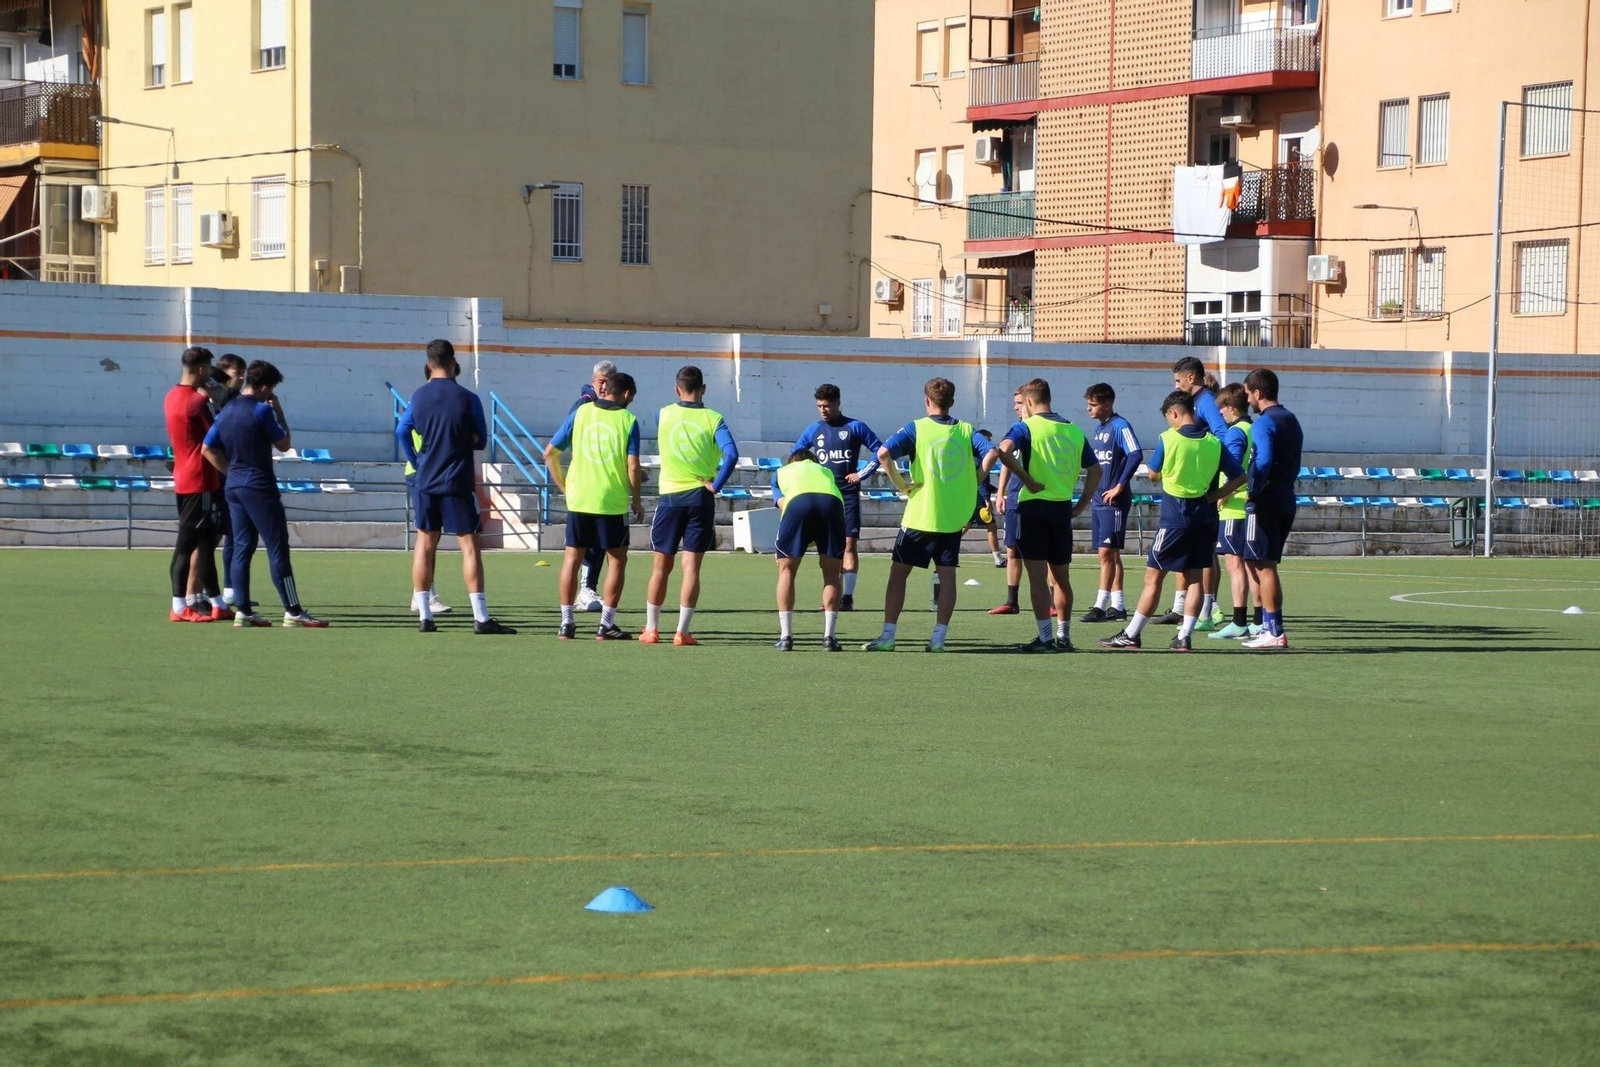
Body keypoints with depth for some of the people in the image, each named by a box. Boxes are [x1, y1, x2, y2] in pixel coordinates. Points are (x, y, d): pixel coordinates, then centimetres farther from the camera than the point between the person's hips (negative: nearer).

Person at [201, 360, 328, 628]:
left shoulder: (226, 412, 10)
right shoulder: (262, 410, -12)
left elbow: (208, 448, 11)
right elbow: (284, 444, -4)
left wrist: (230, 471, 13)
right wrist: (280, 413, 5)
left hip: (234, 486, 8)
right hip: (259, 487, -8)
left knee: (242, 548, 9)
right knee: (278, 548, -6)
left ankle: (243, 611, 6)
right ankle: (293, 611, -7)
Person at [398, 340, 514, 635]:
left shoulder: (418, 397, 2)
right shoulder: (467, 399, -9)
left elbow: (402, 431, 14)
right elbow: (481, 440, 1)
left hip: (426, 481, 4)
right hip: (458, 483, -4)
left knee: (425, 544, 10)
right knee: (470, 546, -3)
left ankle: (424, 616, 10)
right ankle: (481, 618, -7)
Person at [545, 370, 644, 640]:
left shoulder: (580, 412, 4)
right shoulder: (627, 420, -4)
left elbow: (550, 453, 4)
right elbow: (633, 467, -9)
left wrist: (563, 486, 13)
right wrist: (636, 501, 3)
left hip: (578, 498, 3)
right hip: (612, 501, -3)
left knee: (573, 557, 11)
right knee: (617, 559, 9)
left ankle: (566, 623, 9)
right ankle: (606, 624, 5)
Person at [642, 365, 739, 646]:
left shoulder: (663, 415, 2)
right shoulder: (713, 419, -4)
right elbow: (731, 454, -17)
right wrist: (716, 485, -9)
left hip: (669, 496, 1)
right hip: (700, 497, -1)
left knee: (661, 566, 10)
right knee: (692, 567, 1)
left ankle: (651, 629, 14)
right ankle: (682, 631, -3)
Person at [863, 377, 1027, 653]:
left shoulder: (916, 428, -4)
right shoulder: (966, 430, 3)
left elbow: (883, 453, -17)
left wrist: (900, 484, -8)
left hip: (919, 516, -2)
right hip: (954, 518, 3)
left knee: (898, 573, 6)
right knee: (947, 576, 7)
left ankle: (888, 636, 3)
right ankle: (939, 638, 3)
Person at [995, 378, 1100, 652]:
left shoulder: (1026, 426, -4)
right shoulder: (1074, 430, 11)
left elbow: (1004, 450, -23)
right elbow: (1095, 469, 11)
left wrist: (1027, 480, -16)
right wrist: (1083, 504, 13)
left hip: (1034, 505, -5)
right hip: (1063, 508, 5)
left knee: (1037, 576, -2)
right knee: (1061, 576, 15)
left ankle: (1046, 637, -4)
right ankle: (1064, 636, 19)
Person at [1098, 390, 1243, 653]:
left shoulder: (1169, 439, -9)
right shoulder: (1214, 443, 2)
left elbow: (1153, 474, 3)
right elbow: (1239, 476, 1)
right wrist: (1213, 495, 2)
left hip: (1175, 519, -4)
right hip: (1205, 518, 4)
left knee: (1153, 577, 1)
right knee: (1195, 577, 8)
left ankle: (1131, 635, 4)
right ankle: (1184, 637, 4)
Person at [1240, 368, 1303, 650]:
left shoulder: (1264, 423, -13)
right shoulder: (1291, 420, 16)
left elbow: (1263, 462, -24)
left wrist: (1254, 492, -17)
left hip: (1265, 503, -9)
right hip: (1286, 500, 9)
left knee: (1263, 566, -6)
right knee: (1265, 566, 16)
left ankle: (1275, 632, -7)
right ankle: (1269, 626, 18)